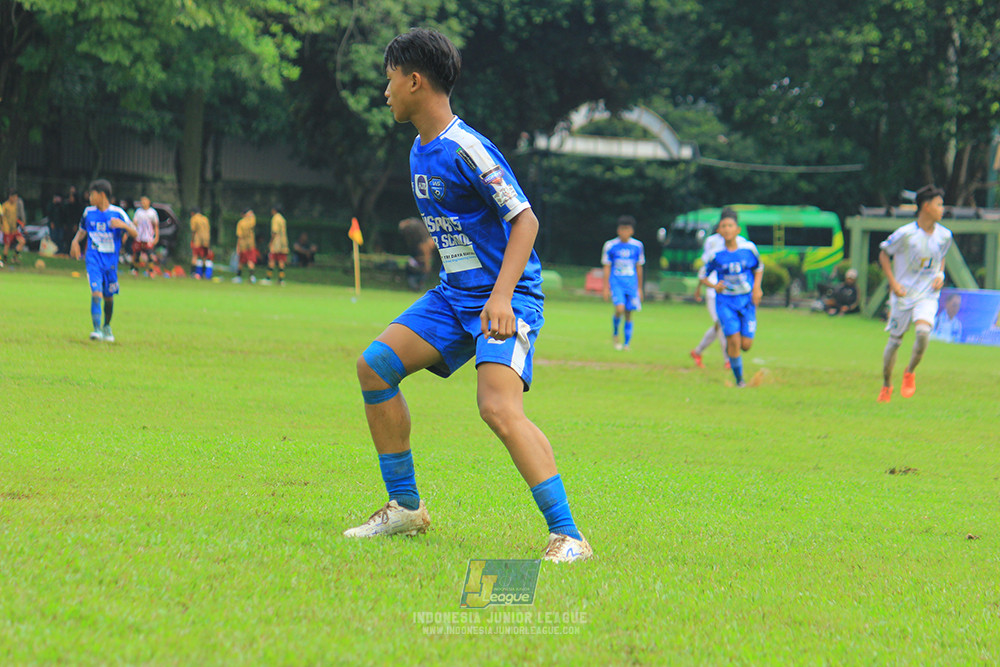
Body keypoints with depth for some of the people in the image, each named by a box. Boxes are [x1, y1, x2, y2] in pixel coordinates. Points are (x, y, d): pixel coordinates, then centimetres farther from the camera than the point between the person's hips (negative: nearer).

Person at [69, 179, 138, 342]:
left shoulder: (117, 213, -3)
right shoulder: (88, 212, 6)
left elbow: (135, 234, -6)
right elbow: (82, 230, 23)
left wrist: (123, 225, -25)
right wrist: (75, 241, 2)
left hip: (111, 260, 0)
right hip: (94, 258, 0)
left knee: (109, 296, 12)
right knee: (96, 292, -18)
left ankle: (107, 327, 34)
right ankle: (97, 329, -22)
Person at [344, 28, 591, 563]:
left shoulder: (466, 149, -17)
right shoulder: (420, 152, 12)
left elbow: (525, 219, -18)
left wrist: (501, 296, -26)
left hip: (504, 297, -9)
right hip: (454, 294, 9)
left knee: (499, 408, -26)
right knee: (375, 364, 0)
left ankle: (567, 536, -26)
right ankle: (406, 507, 9)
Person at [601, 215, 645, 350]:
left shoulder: (637, 246, 4)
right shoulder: (610, 246, -1)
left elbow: (639, 268, 12)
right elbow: (607, 268, 3)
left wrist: (639, 288, 14)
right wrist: (606, 288, -1)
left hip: (631, 284, 2)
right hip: (616, 282, -2)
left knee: (628, 314, 1)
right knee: (620, 308, -21)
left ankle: (627, 344, 11)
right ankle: (615, 334, 5)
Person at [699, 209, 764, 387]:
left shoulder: (749, 248, -5)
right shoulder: (714, 254, -9)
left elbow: (759, 268, 13)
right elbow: (702, 276, 3)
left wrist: (757, 287, -2)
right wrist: (714, 286, -16)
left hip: (747, 300, 2)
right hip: (725, 301, -2)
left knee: (746, 345, -4)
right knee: (734, 340, -14)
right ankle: (739, 379, 3)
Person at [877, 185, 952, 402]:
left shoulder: (944, 235, 0)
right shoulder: (906, 234, -14)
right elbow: (884, 253, -2)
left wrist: (940, 274, 1)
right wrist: (893, 282, -10)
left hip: (928, 295, 2)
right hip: (903, 295, -2)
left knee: (923, 330, -24)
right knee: (895, 341, 6)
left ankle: (910, 373, 1)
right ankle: (886, 386, 27)